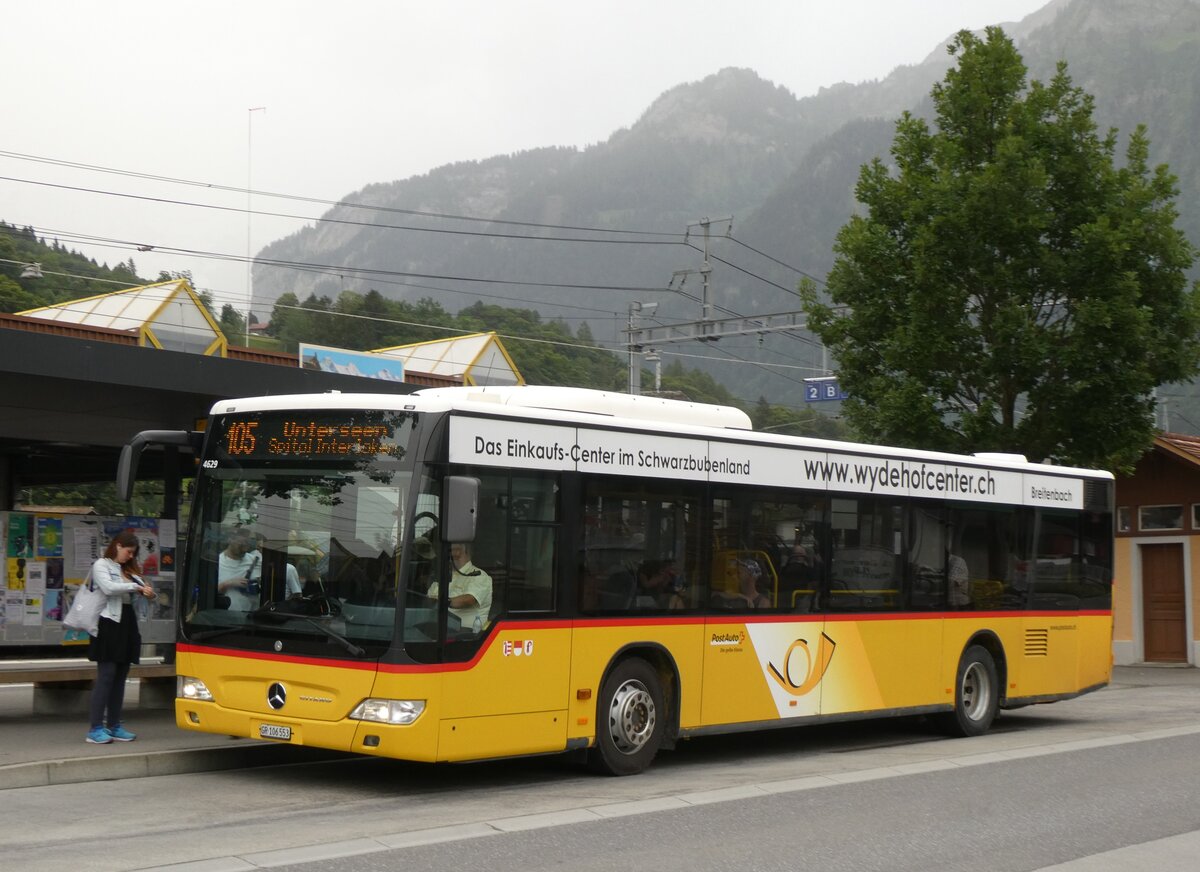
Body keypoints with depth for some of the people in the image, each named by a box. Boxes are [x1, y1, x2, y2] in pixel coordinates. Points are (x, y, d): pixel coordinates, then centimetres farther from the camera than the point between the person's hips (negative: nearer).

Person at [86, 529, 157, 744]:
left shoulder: (128, 570, 20)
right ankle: (96, 728, -6)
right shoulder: (101, 565, -1)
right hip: (109, 624, -7)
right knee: (106, 676, -8)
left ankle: (114, 726, 13)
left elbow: (141, 589, 17)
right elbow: (108, 587, -18)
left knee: (120, 677, 8)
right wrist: (136, 587, -15)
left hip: (127, 624, 7)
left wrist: (147, 592, -4)